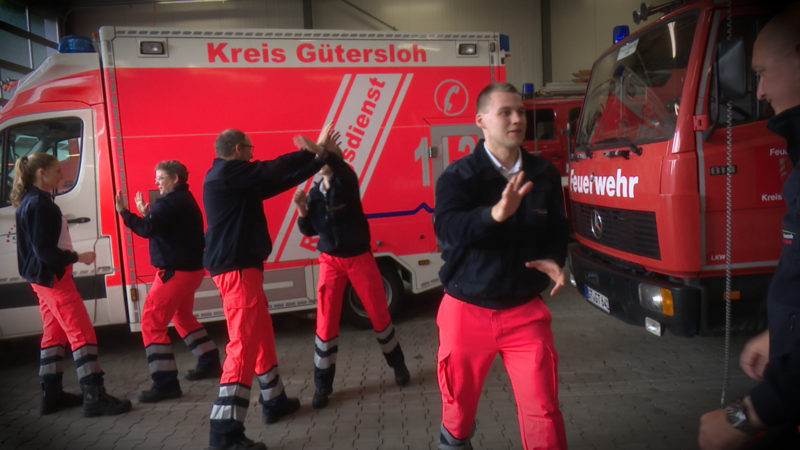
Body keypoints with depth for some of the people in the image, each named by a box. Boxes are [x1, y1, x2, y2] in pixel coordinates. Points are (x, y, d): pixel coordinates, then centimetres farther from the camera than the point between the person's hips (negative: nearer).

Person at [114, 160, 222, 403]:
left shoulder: (170, 202, -15)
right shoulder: (184, 200, 17)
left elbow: (147, 229, -24)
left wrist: (124, 212, -13)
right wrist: (146, 213, 15)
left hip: (176, 271, -11)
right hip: (190, 268, 11)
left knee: (151, 321, -8)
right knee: (182, 316, 26)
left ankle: (166, 382, -9)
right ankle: (210, 363, 32)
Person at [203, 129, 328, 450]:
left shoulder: (235, 179, 18)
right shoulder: (228, 172, -12)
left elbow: (276, 181, 17)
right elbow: (274, 171, -16)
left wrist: (315, 159, 15)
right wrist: (313, 153, -2)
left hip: (238, 266, 11)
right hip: (237, 269, -11)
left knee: (262, 335, 20)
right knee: (245, 342, -12)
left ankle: (274, 401, 35)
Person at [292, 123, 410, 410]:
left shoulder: (347, 182, -9)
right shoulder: (314, 193, 2)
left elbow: (344, 172, -35)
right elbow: (309, 230, 5)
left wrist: (328, 152, -52)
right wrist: (302, 210, -14)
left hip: (359, 258, -2)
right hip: (330, 261, 3)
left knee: (379, 314, 7)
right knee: (326, 323, 0)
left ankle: (398, 364, 30)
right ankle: (322, 386, 14)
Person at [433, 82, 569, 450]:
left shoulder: (544, 174, 3)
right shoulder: (458, 175, -10)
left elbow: (557, 229, 13)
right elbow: (446, 228, -26)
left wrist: (553, 259, -8)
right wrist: (495, 214, -42)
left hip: (526, 312, 2)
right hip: (467, 312, -1)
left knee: (543, 411, 3)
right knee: (459, 405, 17)